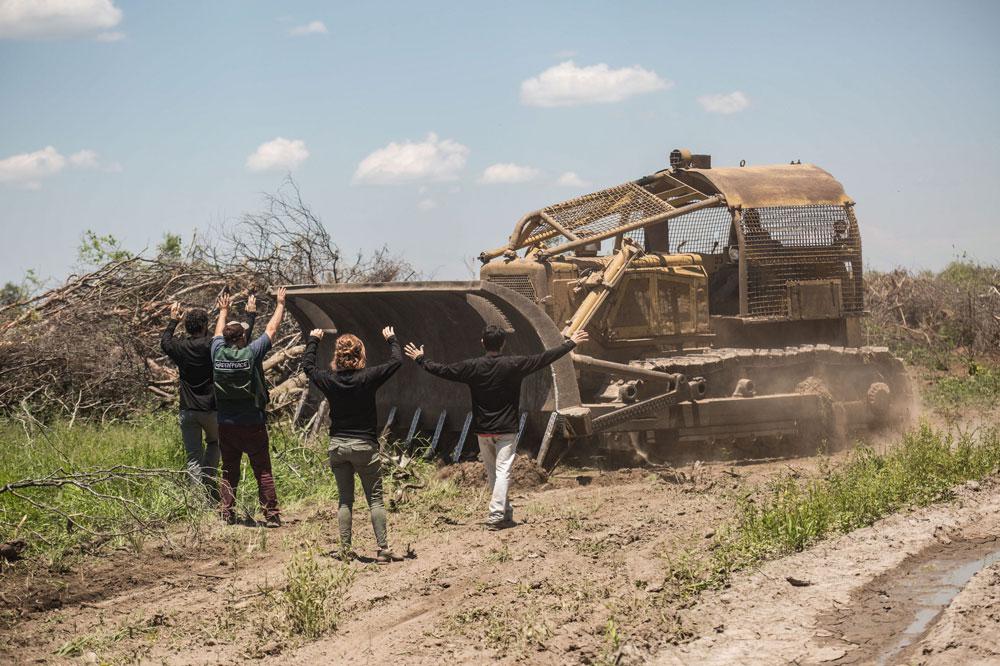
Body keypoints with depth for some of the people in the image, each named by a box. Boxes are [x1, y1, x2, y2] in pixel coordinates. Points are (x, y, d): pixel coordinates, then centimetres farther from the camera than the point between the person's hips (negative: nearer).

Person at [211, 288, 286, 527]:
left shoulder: (218, 353, -3)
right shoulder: (251, 353, -12)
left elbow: (219, 332, 19)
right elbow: (271, 329, 1)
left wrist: (224, 310, 36)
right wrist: (280, 304, 15)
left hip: (226, 425, 3)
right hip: (253, 424, -3)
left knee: (229, 472, 12)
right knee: (263, 471, 2)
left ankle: (226, 513, 8)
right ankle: (271, 514, 0)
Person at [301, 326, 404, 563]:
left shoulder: (329, 379, -5)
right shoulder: (368, 377, -13)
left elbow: (307, 365, 16)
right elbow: (396, 361, -1)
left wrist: (313, 340, 31)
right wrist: (391, 339, 18)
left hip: (337, 446, 3)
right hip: (365, 445, -3)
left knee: (345, 500, 11)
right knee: (375, 499, 3)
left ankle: (345, 549, 10)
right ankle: (383, 548, -2)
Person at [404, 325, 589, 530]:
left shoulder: (472, 367, -6)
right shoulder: (513, 365, -10)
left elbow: (443, 370, 2)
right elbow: (545, 358, -7)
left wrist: (420, 360, 18)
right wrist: (571, 343, 2)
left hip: (482, 430, 3)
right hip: (506, 429, -3)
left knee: (491, 472, 14)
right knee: (503, 471, -4)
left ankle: (505, 513, 20)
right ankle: (496, 515, -15)